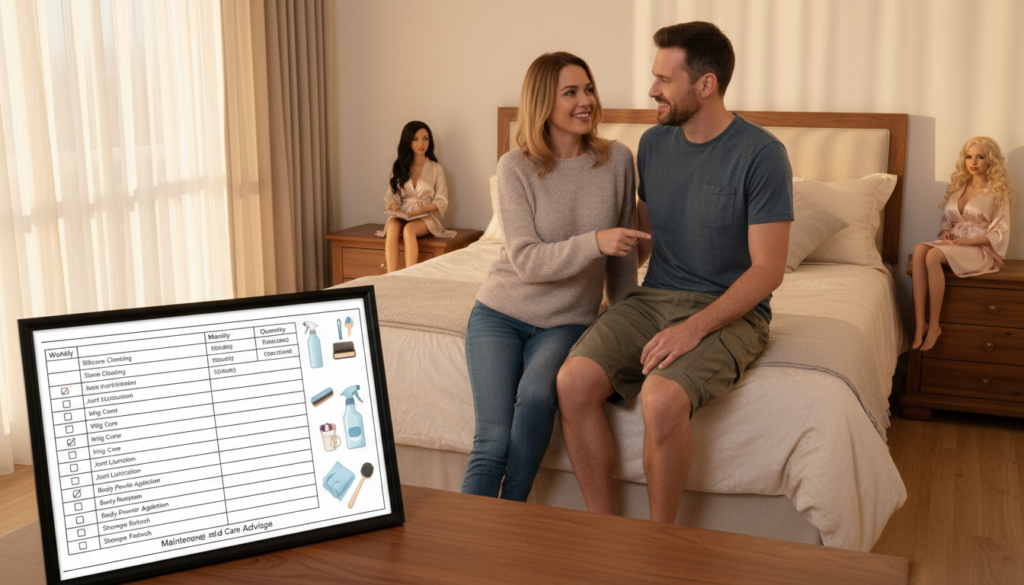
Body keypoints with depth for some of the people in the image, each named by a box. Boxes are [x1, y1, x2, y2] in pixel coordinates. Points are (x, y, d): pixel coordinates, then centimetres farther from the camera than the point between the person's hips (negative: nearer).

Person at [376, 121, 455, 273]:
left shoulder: (436, 169, 6)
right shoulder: (399, 167, 13)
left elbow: (442, 201, 1)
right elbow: (390, 194, 12)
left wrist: (421, 210, -15)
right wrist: (393, 205, -12)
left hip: (427, 216, -2)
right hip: (402, 215, 2)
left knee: (409, 229, -36)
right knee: (392, 226, -34)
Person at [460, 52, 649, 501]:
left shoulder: (616, 161, -2)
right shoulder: (516, 168, -10)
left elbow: (623, 255, 8)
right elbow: (527, 261, -16)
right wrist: (594, 242, -29)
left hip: (566, 321, 1)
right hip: (501, 312, -1)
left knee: (537, 393, -30)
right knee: (493, 440, -18)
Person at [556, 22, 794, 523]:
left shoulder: (761, 154, -10)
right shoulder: (654, 143, 9)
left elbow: (767, 270, -14)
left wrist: (694, 328, -23)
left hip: (728, 311, -5)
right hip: (653, 296, 6)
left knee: (661, 398, -34)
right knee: (574, 381, -21)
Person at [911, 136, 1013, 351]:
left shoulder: (997, 191, 2)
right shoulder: (959, 187, 18)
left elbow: (1000, 232, -3)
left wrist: (969, 241, -15)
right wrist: (946, 233, -1)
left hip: (981, 249, -5)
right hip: (954, 243, 5)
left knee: (933, 255, -36)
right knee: (919, 249, -31)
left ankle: (934, 326, -28)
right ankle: (919, 324, -39)